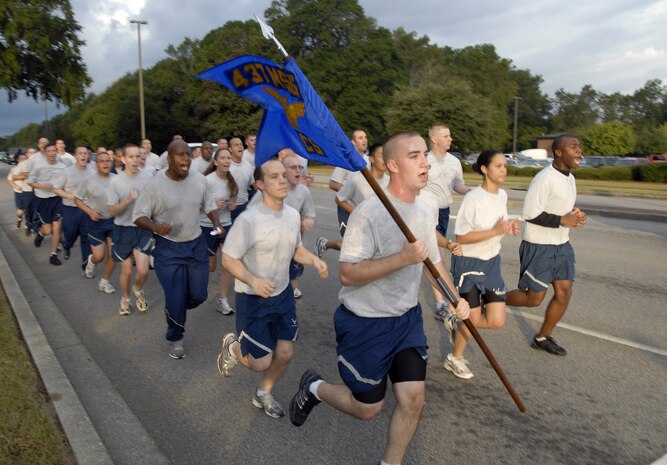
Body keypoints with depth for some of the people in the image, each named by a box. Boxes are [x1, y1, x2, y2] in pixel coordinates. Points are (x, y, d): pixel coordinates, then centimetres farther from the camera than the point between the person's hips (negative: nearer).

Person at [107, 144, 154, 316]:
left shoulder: (148, 178, -8)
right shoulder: (115, 181, -10)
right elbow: (112, 211, -9)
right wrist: (127, 201, -24)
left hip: (143, 229, 1)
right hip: (123, 230, 0)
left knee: (143, 270, -5)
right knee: (126, 270, 9)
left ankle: (138, 290, 29)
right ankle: (125, 298, 36)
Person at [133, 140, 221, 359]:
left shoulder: (199, 179, -5)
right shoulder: (155, 185, -16)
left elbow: (209, 205, 9)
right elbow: (138, 216, -10)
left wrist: (217, 226, -8)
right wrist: (156, 227, -30)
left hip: (196, 244, 4)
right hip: (168, 248, -3)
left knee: (198, 295, 9)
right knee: (175, 300, 0)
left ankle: (175, 310, 45)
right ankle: (175, 339, 27)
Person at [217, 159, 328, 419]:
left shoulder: (293, 215, -3)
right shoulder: (248, 220, -24)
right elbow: (228, 259, -16)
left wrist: (314, 260, -9)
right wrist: (253, 281, -33)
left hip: (283, 295, 6)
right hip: (253, 300, -6)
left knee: (285, 353, 12)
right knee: (261, 363, 0)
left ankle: (263, 394, 40)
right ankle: (232, 345, 34)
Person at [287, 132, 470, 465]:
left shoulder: (424, 212, 3)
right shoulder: (369, 213, -22)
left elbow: (434, 262, 16)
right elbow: (348, 274, -26)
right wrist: (402, 258, -32)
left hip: (408, 318, 6)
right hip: (365, 324, -6)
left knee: (413, 399, 3)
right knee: (368, 409, 8)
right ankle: (314, 388, 37)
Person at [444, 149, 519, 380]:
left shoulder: (502, 195, 2)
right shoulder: (473, 198, -20)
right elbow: (461, 237, -20)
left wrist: (509, 228, -5)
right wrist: (496, 231, -27)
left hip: (492, 263, 7)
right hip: (468, 263, -6)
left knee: (497, 322, 2)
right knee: (473, 319, 3)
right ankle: (455, 359, 29)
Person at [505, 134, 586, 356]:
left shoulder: (570, 178, 10)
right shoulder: (544, 178, -19)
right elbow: (529, 213, -22)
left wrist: (575, 215, 0)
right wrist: (562, 220, -21)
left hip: (561, 245, 9)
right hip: (539, 246, -8)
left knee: (564, 293, 7)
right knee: (534, 298, 0)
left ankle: (543, 337, 24)